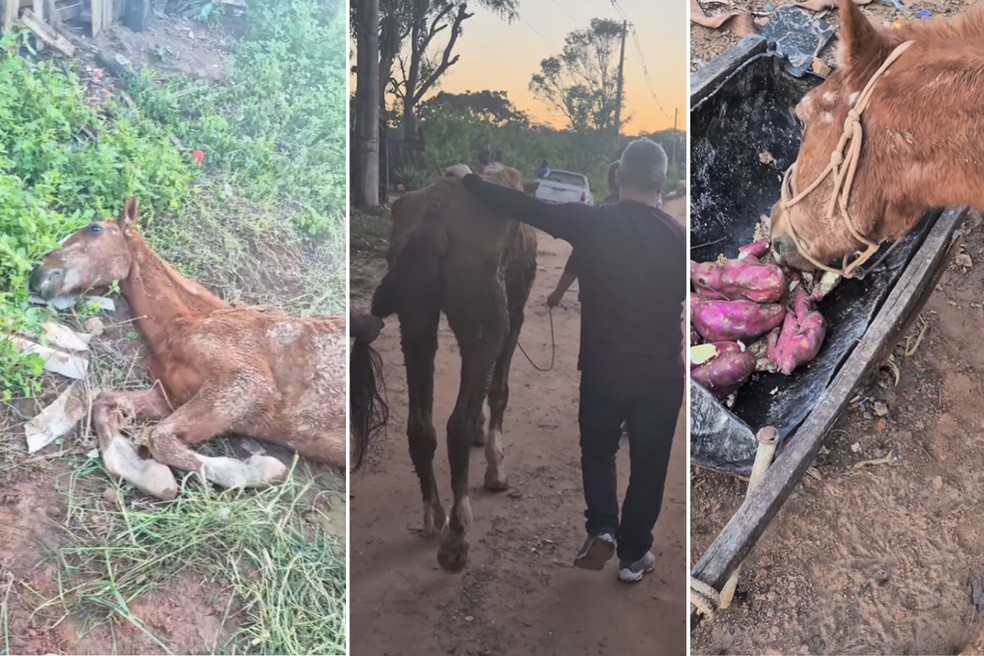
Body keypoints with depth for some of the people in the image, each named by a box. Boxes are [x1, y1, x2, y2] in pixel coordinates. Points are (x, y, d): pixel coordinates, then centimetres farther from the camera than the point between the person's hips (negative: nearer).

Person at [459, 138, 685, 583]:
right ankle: (633, 554, 25)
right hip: (661, 373, 0)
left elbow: (520, 206, -3)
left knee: (598, 450, 24)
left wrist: (469, 180, 10)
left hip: (603, 368, 0)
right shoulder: (678, 237, -8)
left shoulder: (590, 222, -10)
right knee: (648, 464, 15)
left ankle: (602, 530, 9)